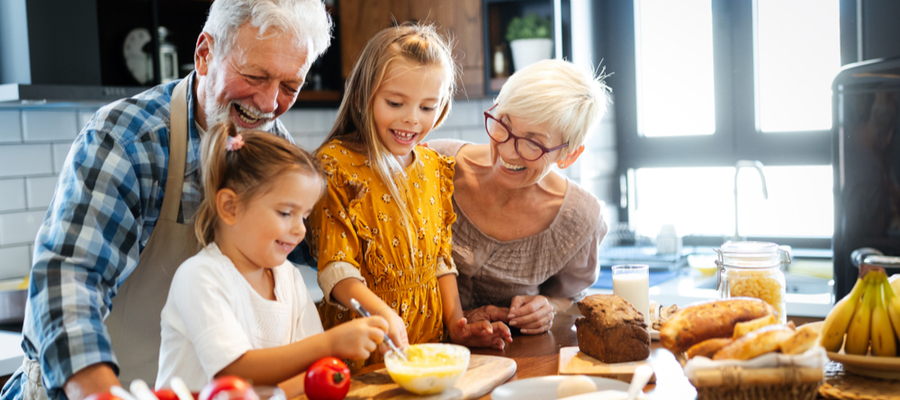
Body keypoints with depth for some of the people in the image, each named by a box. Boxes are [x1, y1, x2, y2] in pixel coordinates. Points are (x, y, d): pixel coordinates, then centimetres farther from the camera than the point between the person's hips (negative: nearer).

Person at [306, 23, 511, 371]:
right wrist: (381, 312, -29)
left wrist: (456, 324, 5)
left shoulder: (436, 169, 11)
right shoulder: (336, 163, -7)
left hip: (430, 340, 5)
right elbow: (336, 267, -12)